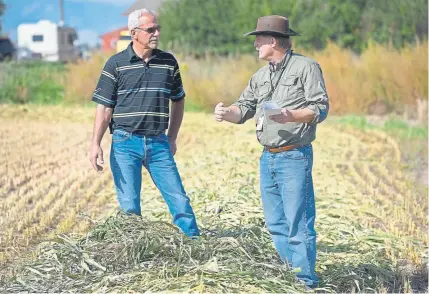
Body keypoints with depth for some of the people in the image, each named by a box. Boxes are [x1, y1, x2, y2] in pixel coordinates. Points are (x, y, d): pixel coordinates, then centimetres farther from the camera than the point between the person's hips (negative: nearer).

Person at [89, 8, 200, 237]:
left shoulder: (168, 62, 6)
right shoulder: (116, 64, -2)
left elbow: (178, 100, 18)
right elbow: (104, 108, -2)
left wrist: (172, 138, 15)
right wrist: (95, 145, -11)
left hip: (158, 143, 2)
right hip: (125, 143, -2)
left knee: (179, 200, 0)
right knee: (129, 207, 0)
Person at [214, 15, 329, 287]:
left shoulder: (305, 67, -4)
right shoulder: (260, 76, 17)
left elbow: (321, 108, -10)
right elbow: (245, 108, 15)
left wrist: (292, 116, -26)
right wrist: (226, 113, -7)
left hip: (295, 157, -7)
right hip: (268, 157, 8)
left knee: (298, 224, -8)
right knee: (275, 224, 11)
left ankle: (306, 283, -2)